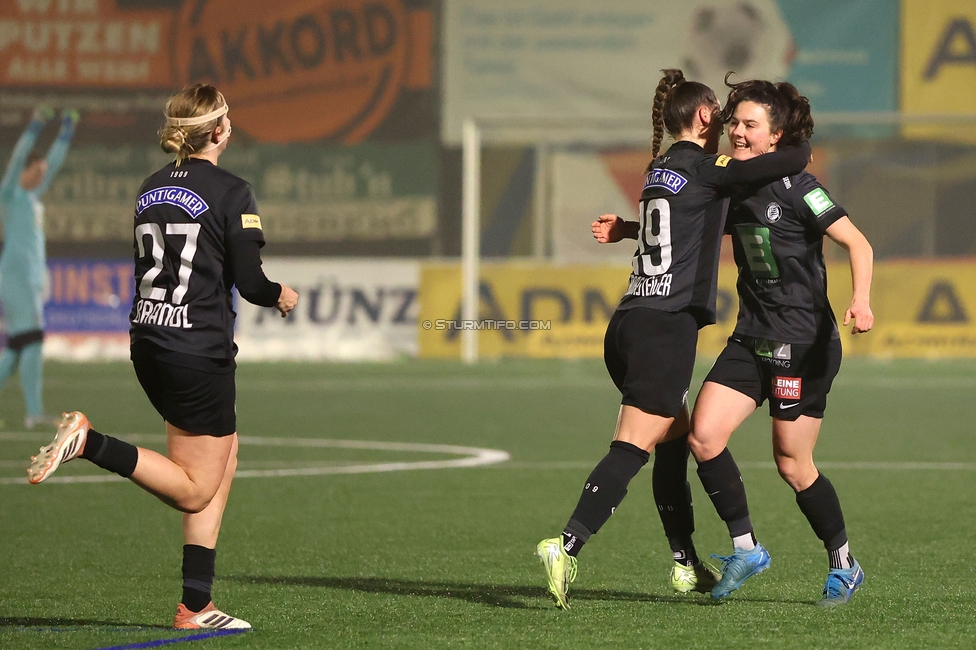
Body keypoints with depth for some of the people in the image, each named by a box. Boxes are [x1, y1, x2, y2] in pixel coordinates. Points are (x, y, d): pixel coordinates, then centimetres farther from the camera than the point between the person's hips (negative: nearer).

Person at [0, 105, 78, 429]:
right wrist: (34, 128, -24)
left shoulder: (34, 195, 18)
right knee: (31, 339, -14)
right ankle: (34, 412, -19)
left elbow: (54, 162, 26)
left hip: (32, 277, 9)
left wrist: (67, 132, 22)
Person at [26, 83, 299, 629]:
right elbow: (249, 281, -11)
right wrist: (280, 295, 10)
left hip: (148, 342, 8)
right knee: (196, 491, 3)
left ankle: (198, 605, 11)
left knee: (225, 453, 17)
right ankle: (89, 442, -15)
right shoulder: (231, 193, -11)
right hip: (201, 353, -8)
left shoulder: (152, 189, 11)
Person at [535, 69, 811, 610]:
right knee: (633, 447, -13)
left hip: (629, 322, 9)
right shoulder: (703, 167, -6)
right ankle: (567, 545, -26)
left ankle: (686, 562, 25)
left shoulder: (661, 170, 17)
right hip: (667, 327, -9)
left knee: (677, 437, 20)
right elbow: (796, 158, -10)